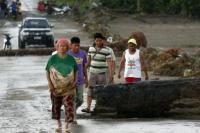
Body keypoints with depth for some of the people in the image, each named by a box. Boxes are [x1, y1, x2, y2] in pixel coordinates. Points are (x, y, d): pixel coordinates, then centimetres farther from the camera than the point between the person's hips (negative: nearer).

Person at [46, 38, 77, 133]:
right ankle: (59, 124, 27)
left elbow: (75, 71, 9)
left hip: (68, 87, 0)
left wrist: (75, 81, -6)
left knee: (69, 106, -10)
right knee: (56, 106, 10)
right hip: (56, 87, 1)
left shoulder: (71, 59, -1)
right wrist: (49, 83, -12)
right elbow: (47, 71, -1)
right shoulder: (53, 59, -5)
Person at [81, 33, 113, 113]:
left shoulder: (106, 50, -8)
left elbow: (109, 62, -12)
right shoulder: (91, 49, 4)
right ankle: (88, 108, -11)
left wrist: (111, 74, -19)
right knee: (90, 90, -6)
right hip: (92, 72, 3)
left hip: (102, 73, -3)